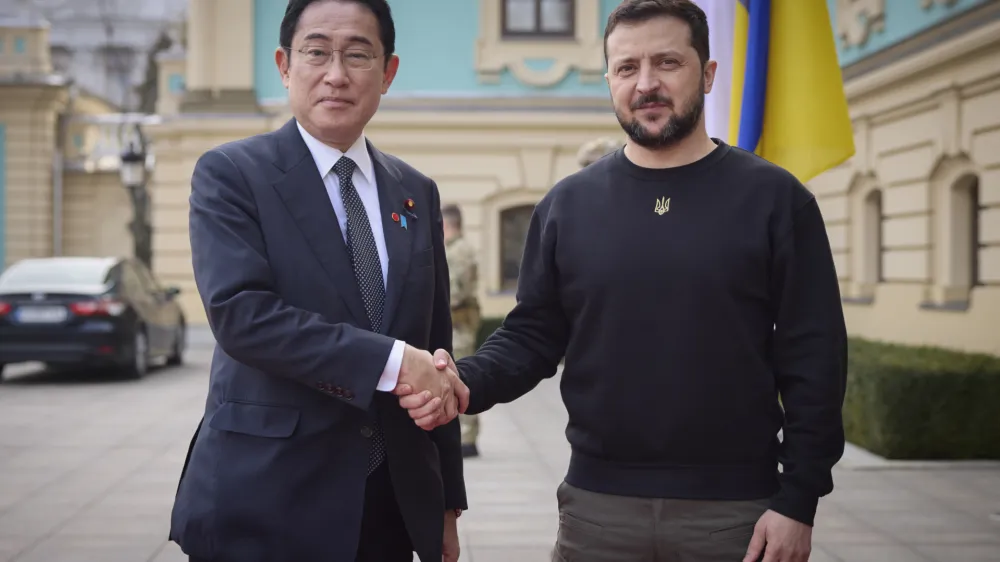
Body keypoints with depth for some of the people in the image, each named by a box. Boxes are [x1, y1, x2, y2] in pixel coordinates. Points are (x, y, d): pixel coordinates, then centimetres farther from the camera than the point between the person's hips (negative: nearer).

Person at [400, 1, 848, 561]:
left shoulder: (774, 199, -1)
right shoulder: (568, 203, 5)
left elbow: (812, 360, -3)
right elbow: (532, 334, 8)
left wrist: (798, 499, -7)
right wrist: (467, 382, -12)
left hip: (734, 508, -1)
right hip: (599, 504, 2)